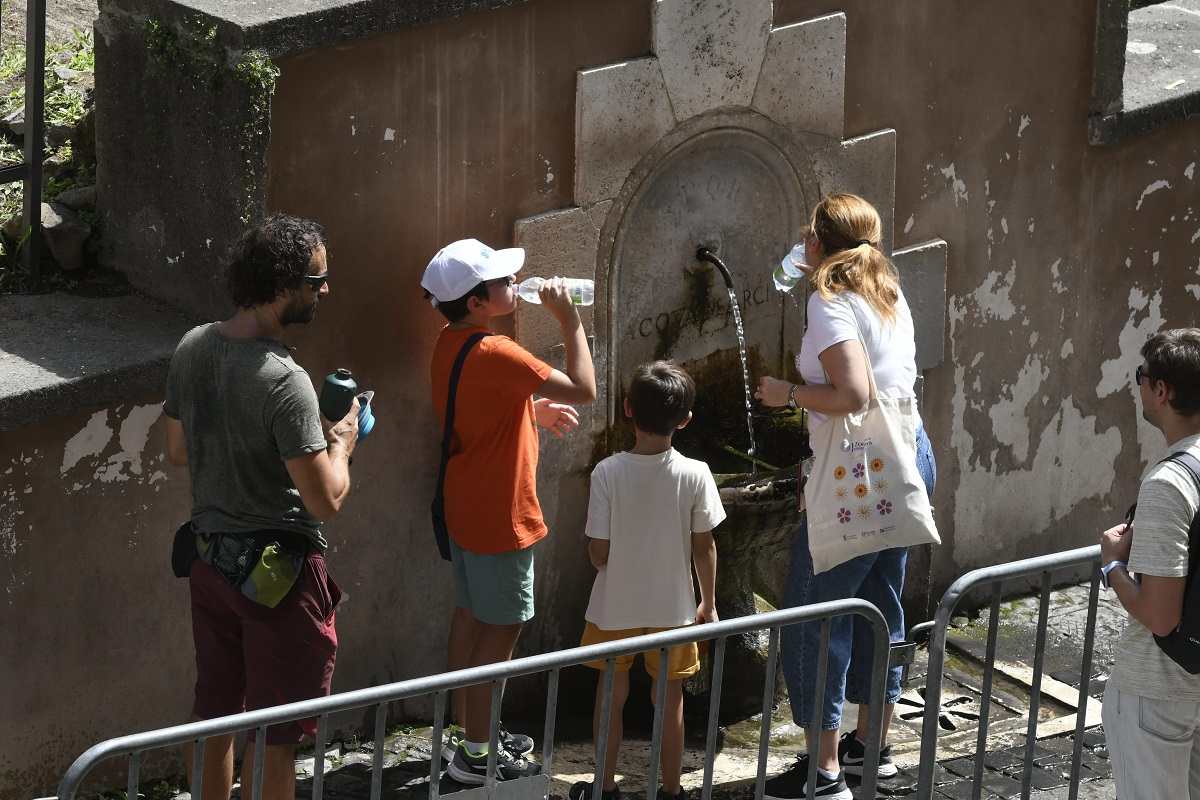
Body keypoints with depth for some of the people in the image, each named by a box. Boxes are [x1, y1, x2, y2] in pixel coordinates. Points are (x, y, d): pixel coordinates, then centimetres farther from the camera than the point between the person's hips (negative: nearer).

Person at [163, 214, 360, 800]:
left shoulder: (192, 348, -1)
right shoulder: (282, 379, -25)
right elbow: (326, 500, -24)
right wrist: (340, 443, -6)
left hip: (210, 557, 8)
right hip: (277, 570, -7)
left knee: (215, 713, 19)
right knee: (273, 735, 5)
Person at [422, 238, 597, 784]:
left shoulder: (450, 345, 4)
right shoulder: (494, 354, -26)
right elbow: (583, 389, -25)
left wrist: (533, 411, 8)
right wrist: (568, 317, -18)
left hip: (466, 508, 9)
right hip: (500, 515, -9)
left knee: (470, 617, 18)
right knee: (500, 632, 1)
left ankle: (468, 732, 30)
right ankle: (476, 755, 8)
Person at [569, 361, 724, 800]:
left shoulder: (607, 472, -17)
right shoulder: (695, 474, -15)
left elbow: (598, 551, -12)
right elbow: (704, 547, -6)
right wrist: (709, 603, 7)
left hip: (615, 607, 0)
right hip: (673, 607, 0)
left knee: (611, 697, 17)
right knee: (669, 699, 14)